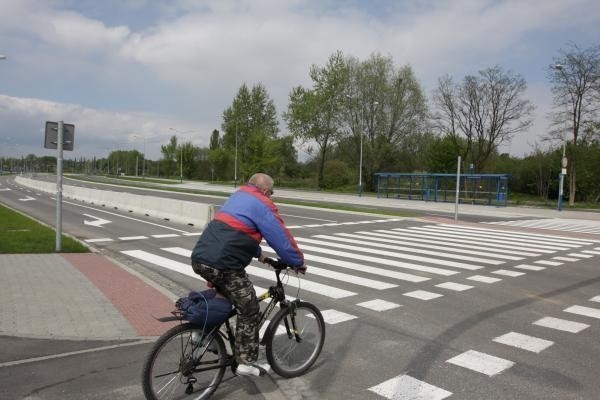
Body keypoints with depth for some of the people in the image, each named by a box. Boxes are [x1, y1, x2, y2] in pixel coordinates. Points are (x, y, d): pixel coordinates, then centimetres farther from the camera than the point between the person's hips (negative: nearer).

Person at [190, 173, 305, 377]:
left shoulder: (237, 197, 24)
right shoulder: (262, 205, -1)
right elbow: (281, 238, -2)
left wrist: (259, 254, 38)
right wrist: (299, 262, 12)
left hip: (199, 258, 9)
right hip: (223, 265, -8)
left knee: (225, 296, 33)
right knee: (249, 310, 7)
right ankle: (247, 362, 12)